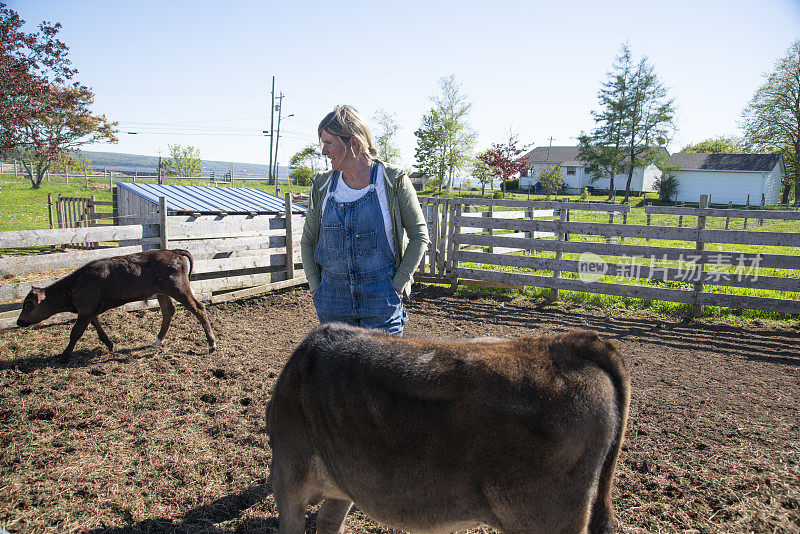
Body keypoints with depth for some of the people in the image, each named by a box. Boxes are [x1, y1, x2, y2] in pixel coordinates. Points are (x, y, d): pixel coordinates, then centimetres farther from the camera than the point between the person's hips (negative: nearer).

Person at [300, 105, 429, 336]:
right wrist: (315, 288, 3)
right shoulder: (322, 186, 4)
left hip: (380, 296, -3)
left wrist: (397, 285, -7)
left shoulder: (393, 181, -7)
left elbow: (419, 236, -2)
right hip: (333, 296, 4)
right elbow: (307, 241, 12)